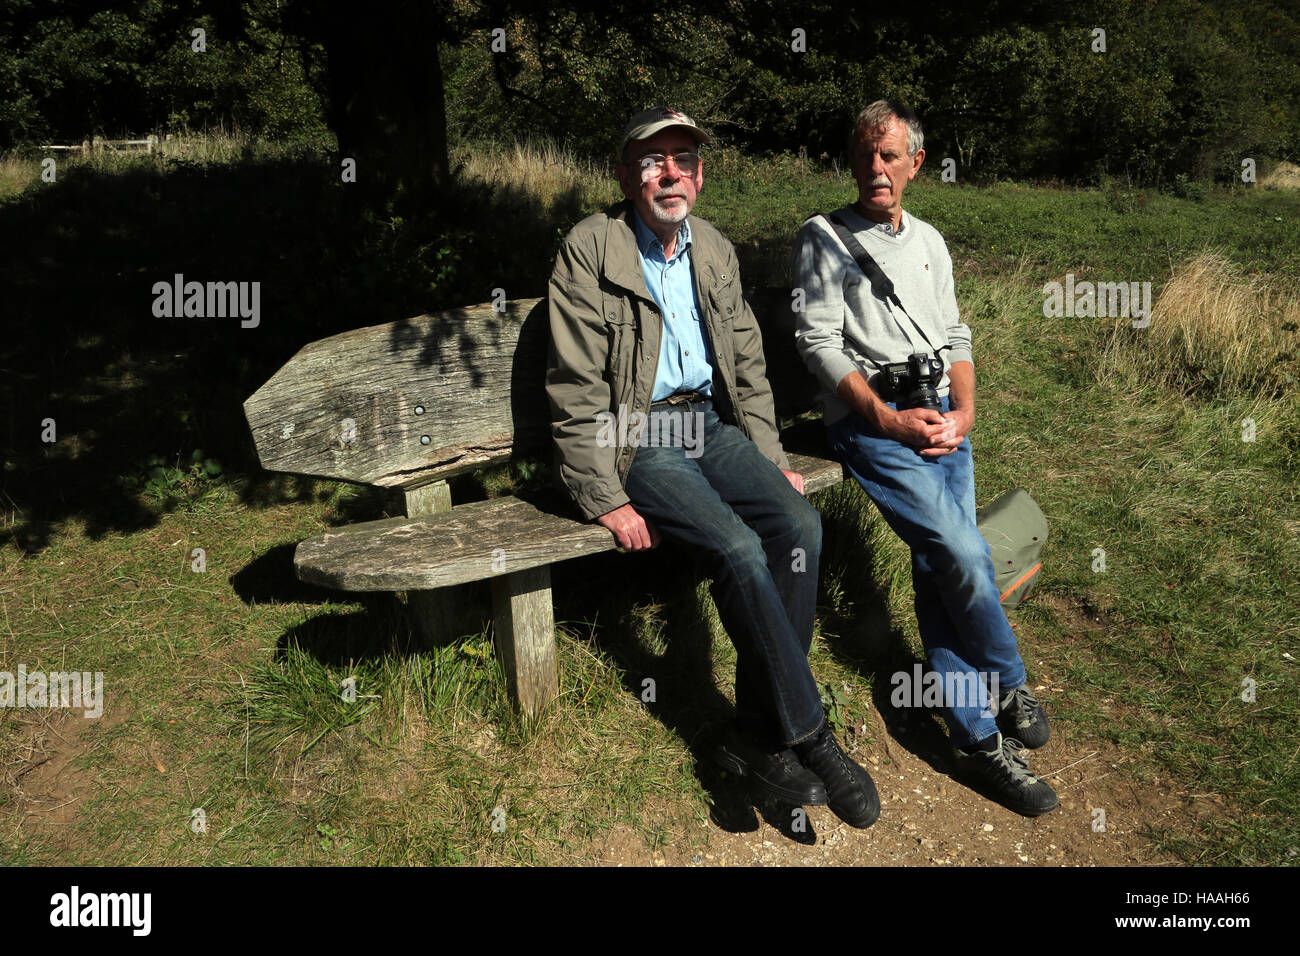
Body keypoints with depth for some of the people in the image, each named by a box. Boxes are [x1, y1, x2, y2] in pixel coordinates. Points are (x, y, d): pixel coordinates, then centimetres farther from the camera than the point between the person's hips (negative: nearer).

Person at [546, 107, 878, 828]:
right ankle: (809, 737, -12)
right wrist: (606, 500, -15)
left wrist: (770, 462, 8)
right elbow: (576, 391, -11)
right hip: (636, 440, -5)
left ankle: (757, 736, -11)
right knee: (738, 548, -28)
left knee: (799, 525, -20)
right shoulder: (588, 251, -6)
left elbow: (748, 367, 17)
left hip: (711, 427, 6)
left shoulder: (714, 250, 13)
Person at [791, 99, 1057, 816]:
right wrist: (888, 418, -13)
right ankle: (1010, 688, 5)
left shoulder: (928, 241, 21)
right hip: (869, 418, -5)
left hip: (942, 412, 5)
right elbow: (819, 342, -5)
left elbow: (956, 336, 18)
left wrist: (964, 410, -1)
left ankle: (977, 737, 3)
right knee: (961, 553, -18)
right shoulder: (822, 239, 4)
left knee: (942, 565, -5)